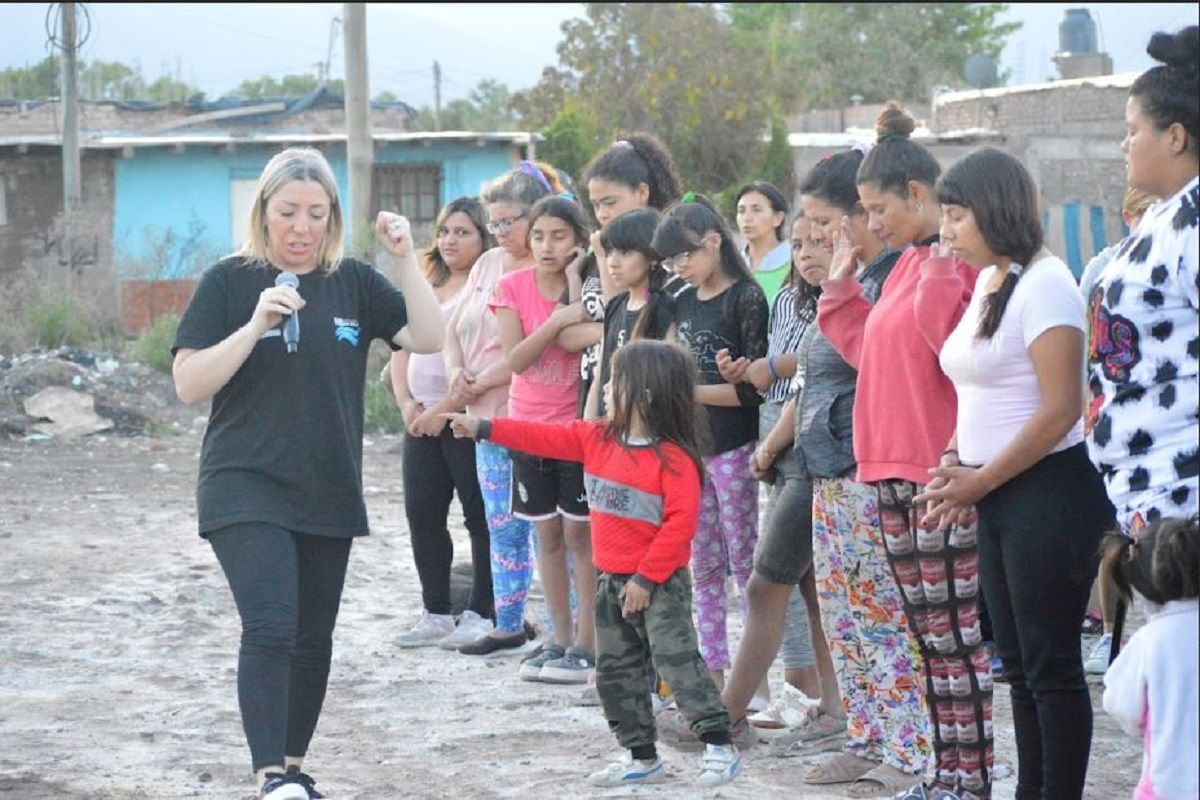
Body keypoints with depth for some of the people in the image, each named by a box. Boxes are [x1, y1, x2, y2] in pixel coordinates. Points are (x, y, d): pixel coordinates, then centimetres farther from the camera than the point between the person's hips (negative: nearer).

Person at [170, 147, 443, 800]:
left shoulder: (354, 283, 8)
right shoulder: (230, 282, -3)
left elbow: (428, 339, -1)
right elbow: (188, 384, -8)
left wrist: (404, 259, -11)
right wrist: (256, 324, -19)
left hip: (329, 493, 5)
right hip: (247, 492, -4)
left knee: (312, 638, 11)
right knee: (270, 627, -19)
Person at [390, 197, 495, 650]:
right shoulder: (427, 287, 17)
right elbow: (402, 348, 18)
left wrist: (444, 408, -15)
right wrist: (406, 403, 3)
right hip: (423, 420, 8)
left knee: (480, 518, -3)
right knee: (422, 515, 6)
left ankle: (481, 614, 2)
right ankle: (436, 615, 13)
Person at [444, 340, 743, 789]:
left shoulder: (674, 458, -18)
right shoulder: (597, 440, 5)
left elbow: (680, 522, -22)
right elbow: (545, 438, 10)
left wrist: (646, 578, -21)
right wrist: (482, 429, 7)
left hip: (660, 584, -9)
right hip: (612, 581, 9)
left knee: (677, 661, -13)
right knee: (615, 673, 13)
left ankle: (719, 747, -7)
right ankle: (641, 758, 22)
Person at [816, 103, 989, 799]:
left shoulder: (960, 262, -12)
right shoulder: (906, 265, 17)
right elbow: (873, 352, 23)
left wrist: (940, 272, -27)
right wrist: (841, 284, 21)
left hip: (940, 473, -10)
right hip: (893, 472, 10)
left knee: (956, 635, -5)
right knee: (928, 633, 14)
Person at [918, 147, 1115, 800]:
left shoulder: (1043, 285, -14)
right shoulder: (987, 282, 13)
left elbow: (1060, 410, -19)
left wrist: (979, 480, -14)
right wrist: (955, 464, 4)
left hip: (1047, 494, -9)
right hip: (997, 499, 9)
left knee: (1050, 664, -4)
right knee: (1018, 662, 13)